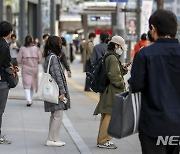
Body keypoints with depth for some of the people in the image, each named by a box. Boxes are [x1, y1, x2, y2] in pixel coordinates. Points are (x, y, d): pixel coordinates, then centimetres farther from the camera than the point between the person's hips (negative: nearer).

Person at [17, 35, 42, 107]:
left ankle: (28, 99, -21)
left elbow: (19, 60, -5)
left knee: (26, 84, -3)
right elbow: (40, 59, -2)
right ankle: (30, 99, 25)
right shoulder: (36, 48, -3)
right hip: (34, 68, 2)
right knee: (33, 84, 15)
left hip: (25, 69, -1)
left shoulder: (22, 48, -6)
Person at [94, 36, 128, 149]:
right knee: (110, 115, -6)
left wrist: (123, 71, 8)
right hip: (112, 92, -10)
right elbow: (113, 75, -23)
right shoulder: (113, 58, -16)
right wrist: (122, 84, -11)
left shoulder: (107, 57, 16)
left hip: (106, 91, 10)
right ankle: (104, 141, -3)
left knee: (106, 116, 15)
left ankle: (102, 139, 22)